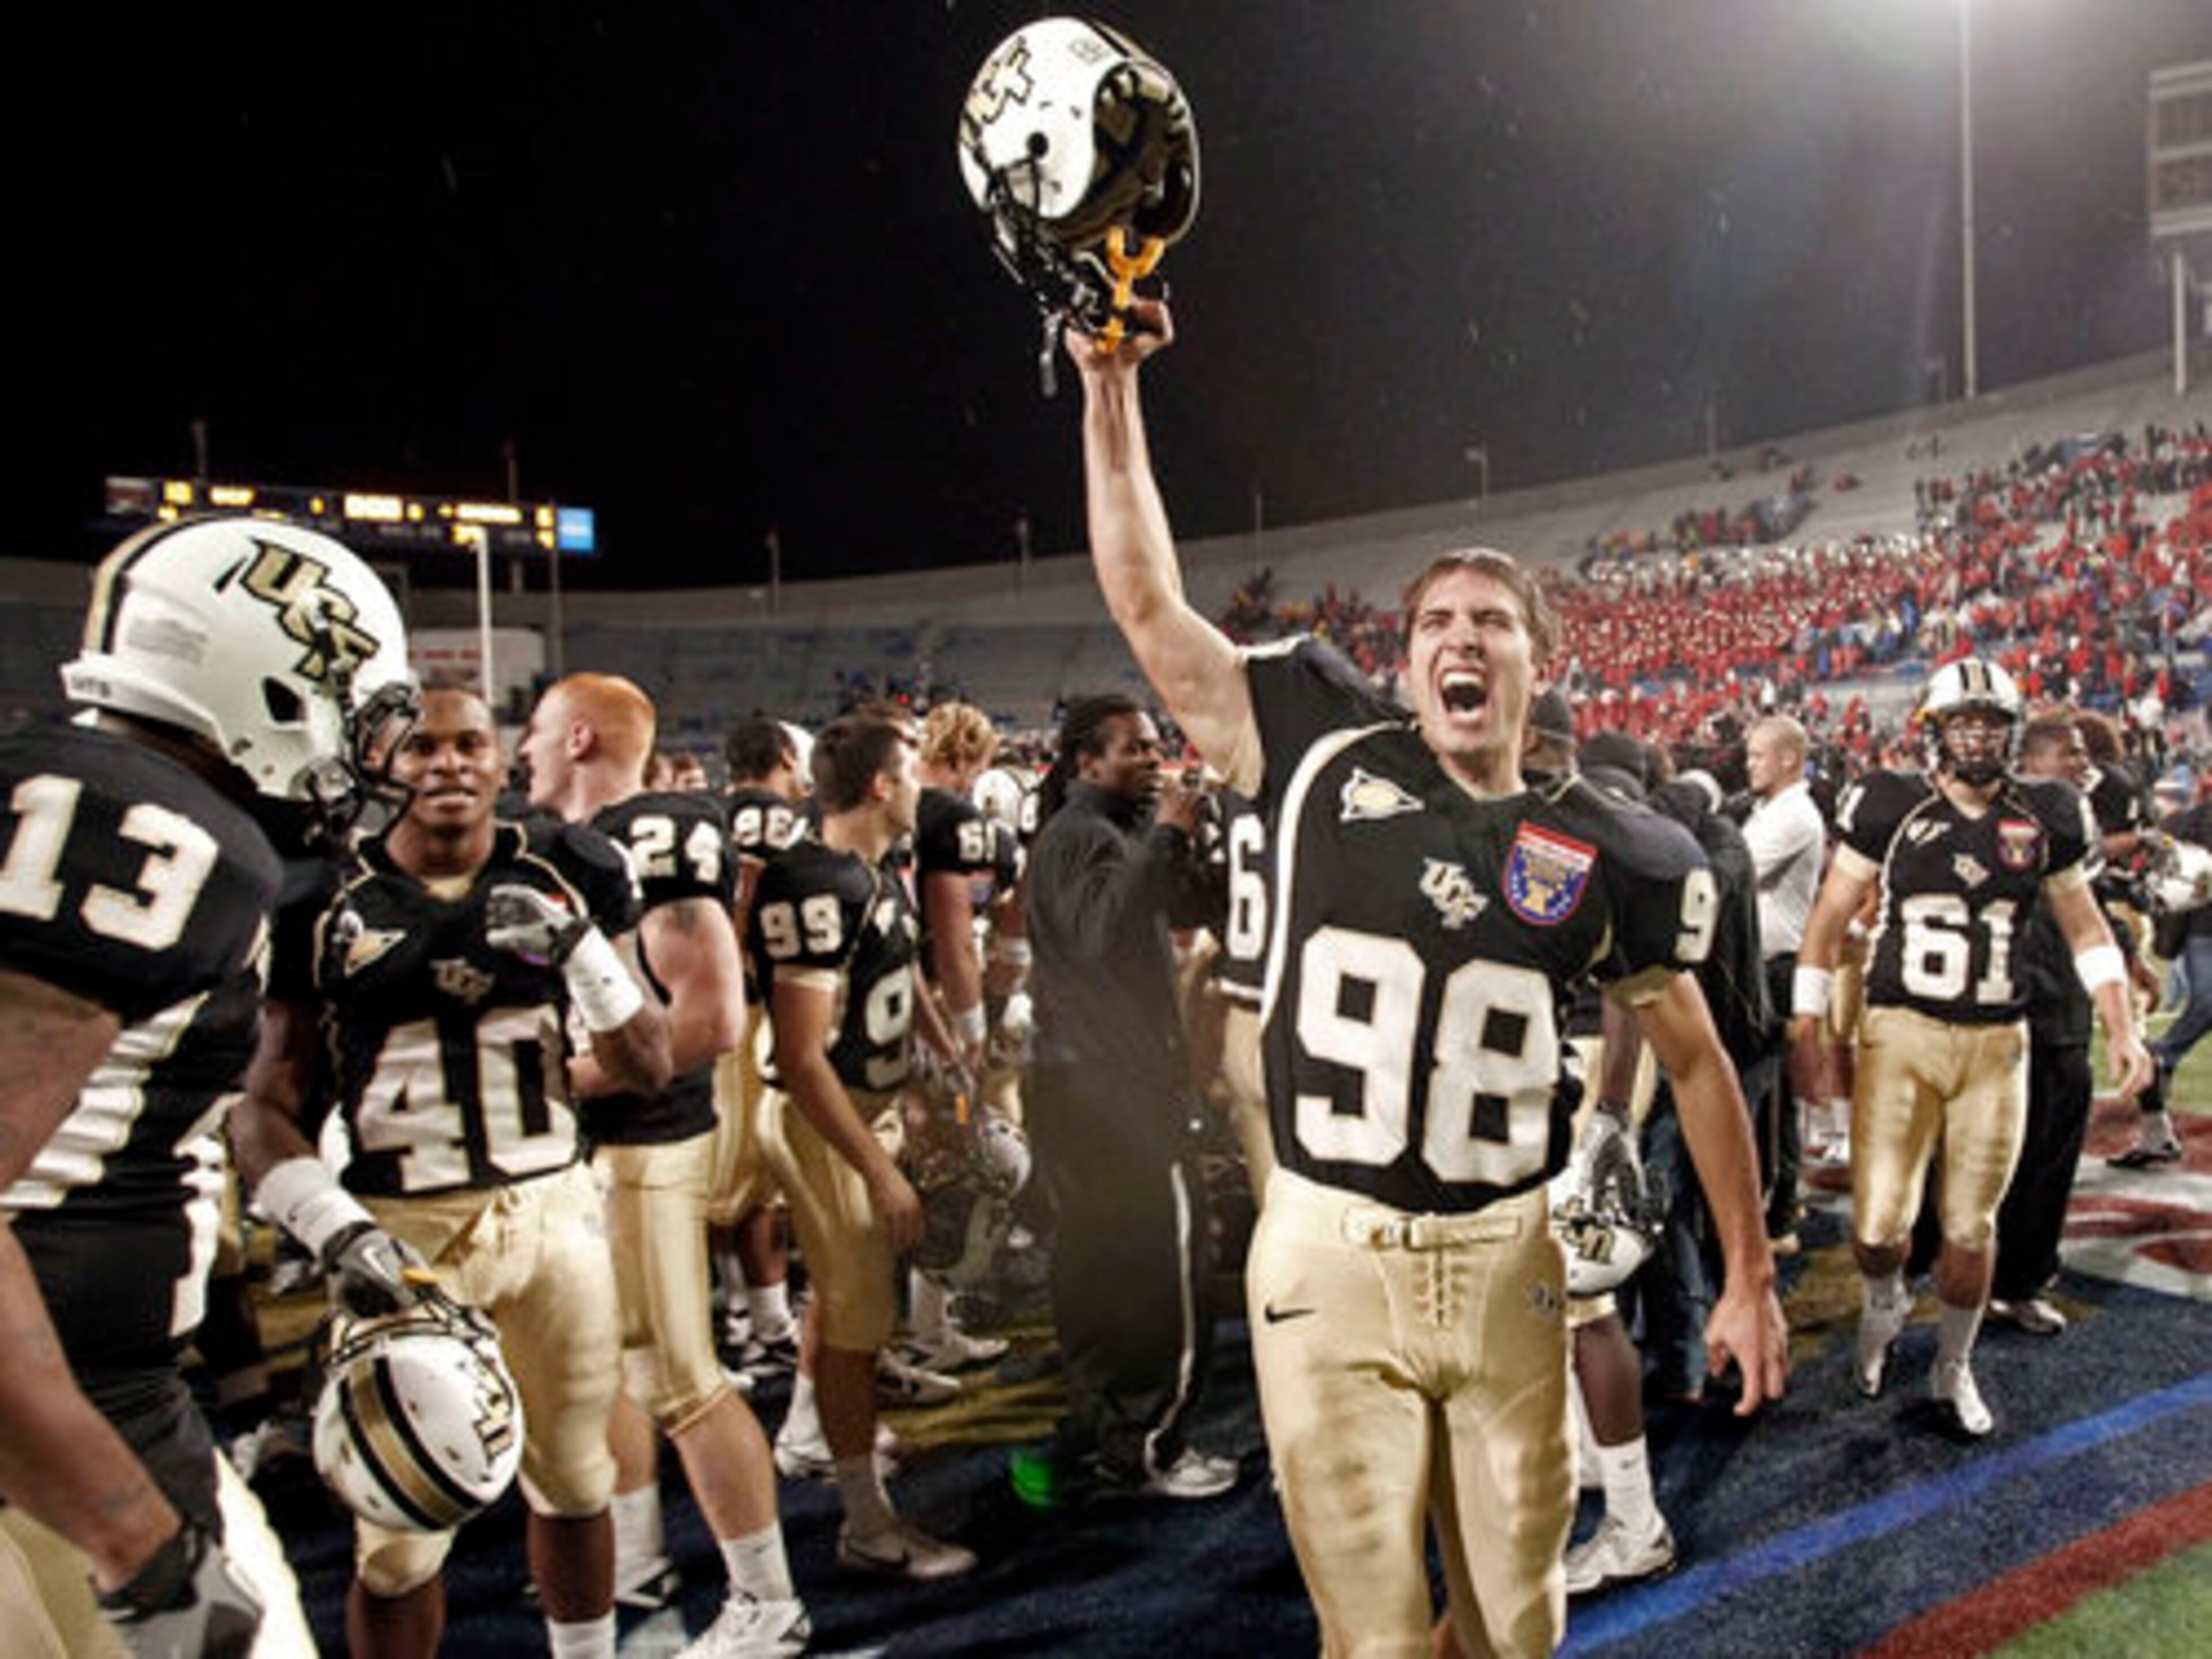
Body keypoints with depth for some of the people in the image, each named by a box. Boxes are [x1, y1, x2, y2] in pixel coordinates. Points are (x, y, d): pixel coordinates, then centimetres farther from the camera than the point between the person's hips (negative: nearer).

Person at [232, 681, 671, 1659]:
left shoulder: (568, 877, 1)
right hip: (401, 1232, -2)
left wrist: (582, 949, -14)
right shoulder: (322, 904, -3)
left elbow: (649, 1071, 1)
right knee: (400, 1540, 4)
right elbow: (267, 1110, 0)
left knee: (573, 1486, 16)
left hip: (555, 1210, 2)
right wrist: (335, 1227, -17)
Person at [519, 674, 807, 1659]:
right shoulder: (572, 843, 11)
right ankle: (634, 1559, 36)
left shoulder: (652, 841, -19)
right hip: (581, 1145, 10)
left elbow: (713, 1017, -25)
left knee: (680, 1381, -2)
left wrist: (576, 1078, -20)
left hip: (637, 1148, -10)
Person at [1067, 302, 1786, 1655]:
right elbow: (1149, 605, 0)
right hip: (1330, 1256, -1)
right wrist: (1112, 386, -4)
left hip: (1509, 1261, 2)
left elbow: (1696, 1057, 10)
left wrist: (1751, 1276, 10)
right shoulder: (1329, 765, -2)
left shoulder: (1603, 855, 1)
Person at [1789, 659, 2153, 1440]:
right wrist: (1806, 1021, -1)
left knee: (1971, 1228, 8)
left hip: (1997, 1045, 2)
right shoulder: (1890, 806, -5)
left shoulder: (2045, 817, 4)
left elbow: (2084, 925, 15)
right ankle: (1885, 1303, 30)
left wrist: (2121, 1026, 9)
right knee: (1879, 1224, -6)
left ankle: (1953, 1369, 30)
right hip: (1900, 1033, -2)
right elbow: (1830, 915, 1)